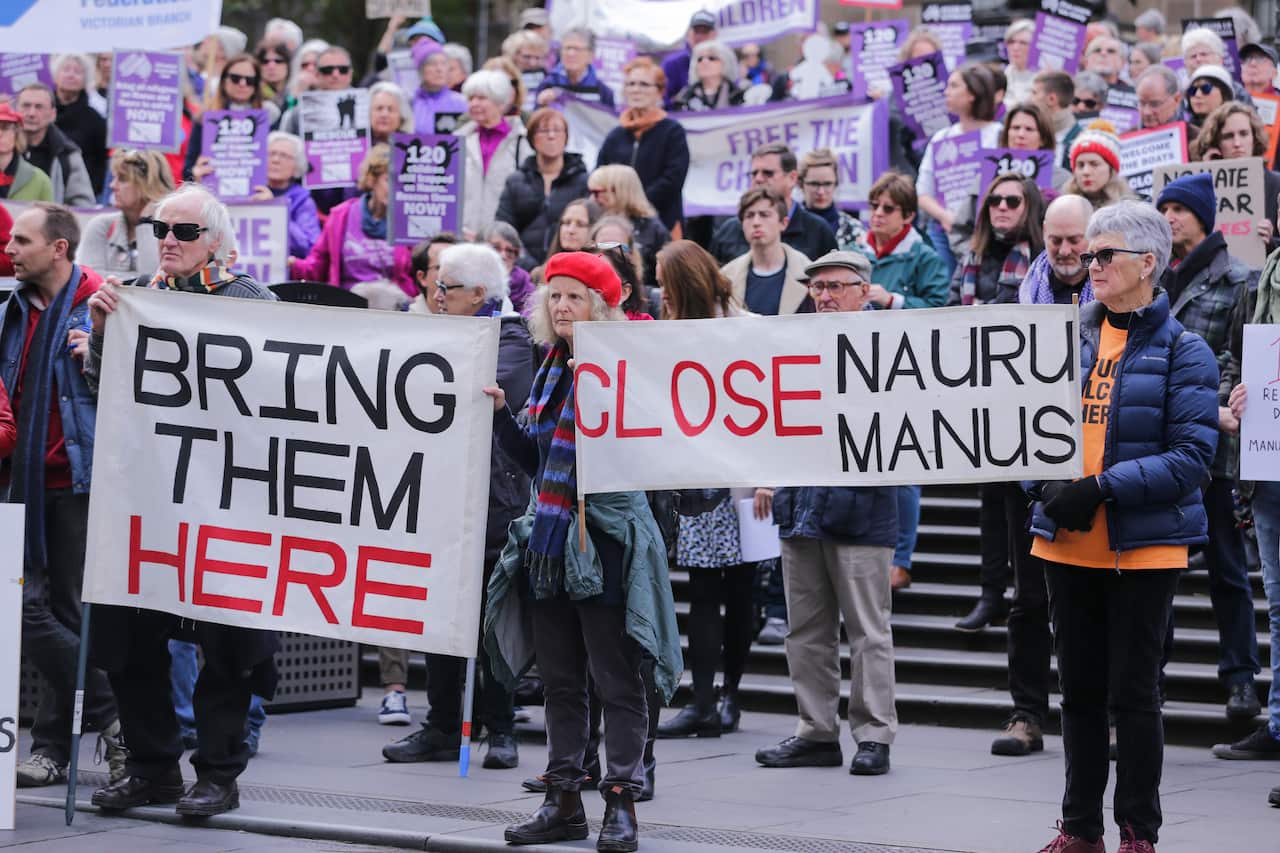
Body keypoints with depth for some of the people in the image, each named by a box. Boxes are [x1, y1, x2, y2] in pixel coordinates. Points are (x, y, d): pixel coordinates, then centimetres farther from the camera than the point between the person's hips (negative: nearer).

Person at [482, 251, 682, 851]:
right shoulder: (551, 370, 13)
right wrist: (500, 414, 6)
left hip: (605, 541, -8)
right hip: (550, 541, 8)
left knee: (615, 680, -2)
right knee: (559, 679, 11)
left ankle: (621, 802, 1)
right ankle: (564, 801, 17)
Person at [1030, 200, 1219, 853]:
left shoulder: (1183, 352, -6)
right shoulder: (1071, 336, 8)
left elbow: (1192, 457, -13)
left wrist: (1103, 488, -20)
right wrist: (1049, 486, -9)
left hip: (1143, 547, -5)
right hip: (1067, 543, 5)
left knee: (1132, 691, 0)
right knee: (1079, 688, 11)